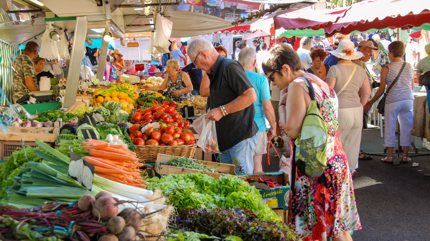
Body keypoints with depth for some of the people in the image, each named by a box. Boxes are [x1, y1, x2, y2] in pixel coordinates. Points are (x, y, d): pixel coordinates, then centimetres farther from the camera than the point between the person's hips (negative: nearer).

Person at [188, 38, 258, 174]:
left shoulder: (230, 67, -12)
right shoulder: (215, 74, 17)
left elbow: (250, 96, -21)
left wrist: (222, 111, -19)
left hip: (241, 137, -9)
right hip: (226, 140, 9)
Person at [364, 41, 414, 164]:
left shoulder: (386, 68, -5)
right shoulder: (409, 67, 6)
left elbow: (381, 89, -4)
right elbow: (412, 86, 14)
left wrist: (370, 103, 5)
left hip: (393, 100, -3)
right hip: (408, 99, 3)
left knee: (390, 127, 6)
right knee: (406, 127, 10)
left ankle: (390, 155, 10)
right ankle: (405, 155, 15)